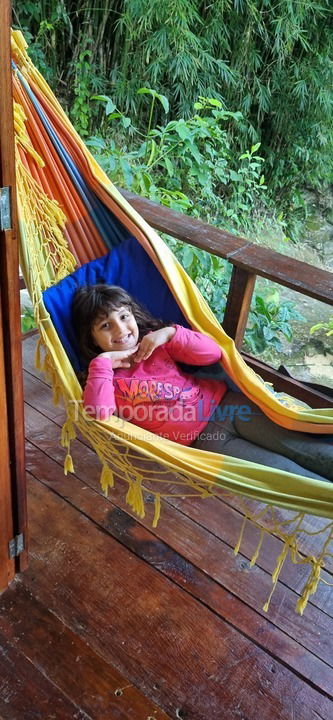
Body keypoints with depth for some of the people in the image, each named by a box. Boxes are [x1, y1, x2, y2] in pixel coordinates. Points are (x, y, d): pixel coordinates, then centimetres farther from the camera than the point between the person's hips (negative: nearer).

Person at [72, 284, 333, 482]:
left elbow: (214, 352, -1)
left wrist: (169, 333, -13)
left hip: (223, 402, 4)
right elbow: (99, 412, -23)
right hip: (199, 439, -3)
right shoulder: (103, 376, -1)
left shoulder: (156, 342, 7)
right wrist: (103, 361, -21)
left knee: (310, 450, -6)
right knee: (286, 473, -13)